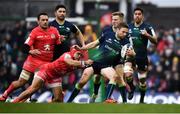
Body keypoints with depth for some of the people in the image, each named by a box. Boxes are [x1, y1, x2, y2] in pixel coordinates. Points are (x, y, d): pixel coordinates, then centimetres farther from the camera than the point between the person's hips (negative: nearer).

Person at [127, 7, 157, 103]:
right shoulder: (129, 27, 6)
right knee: (127, 75, -19)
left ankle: (142, 99, 25)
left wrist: (147, 35, -22)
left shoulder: (147, 27, -2)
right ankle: (132, 88, 12)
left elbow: (155, 41, -5)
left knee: (142, 80, 6)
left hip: (142, 57, -1)